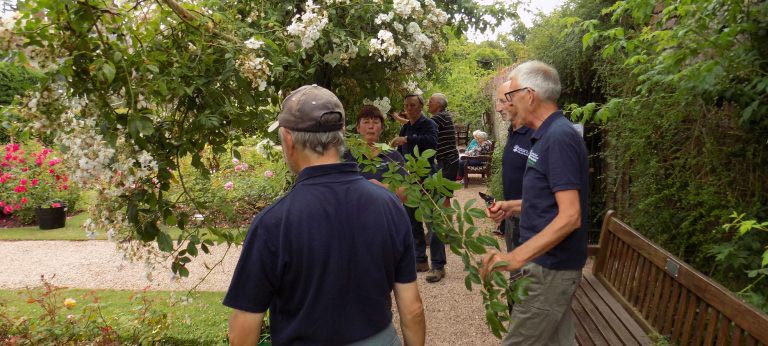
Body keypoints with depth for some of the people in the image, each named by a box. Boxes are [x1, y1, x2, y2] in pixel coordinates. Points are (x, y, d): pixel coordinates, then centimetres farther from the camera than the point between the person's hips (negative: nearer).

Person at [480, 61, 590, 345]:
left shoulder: (559, 137, -20)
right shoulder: (547, 135, 12)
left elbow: (570, 216, -27)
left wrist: (515, 258, -32)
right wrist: (513, 206, 11)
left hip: (551, 268, -10)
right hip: (551, 263, 10)